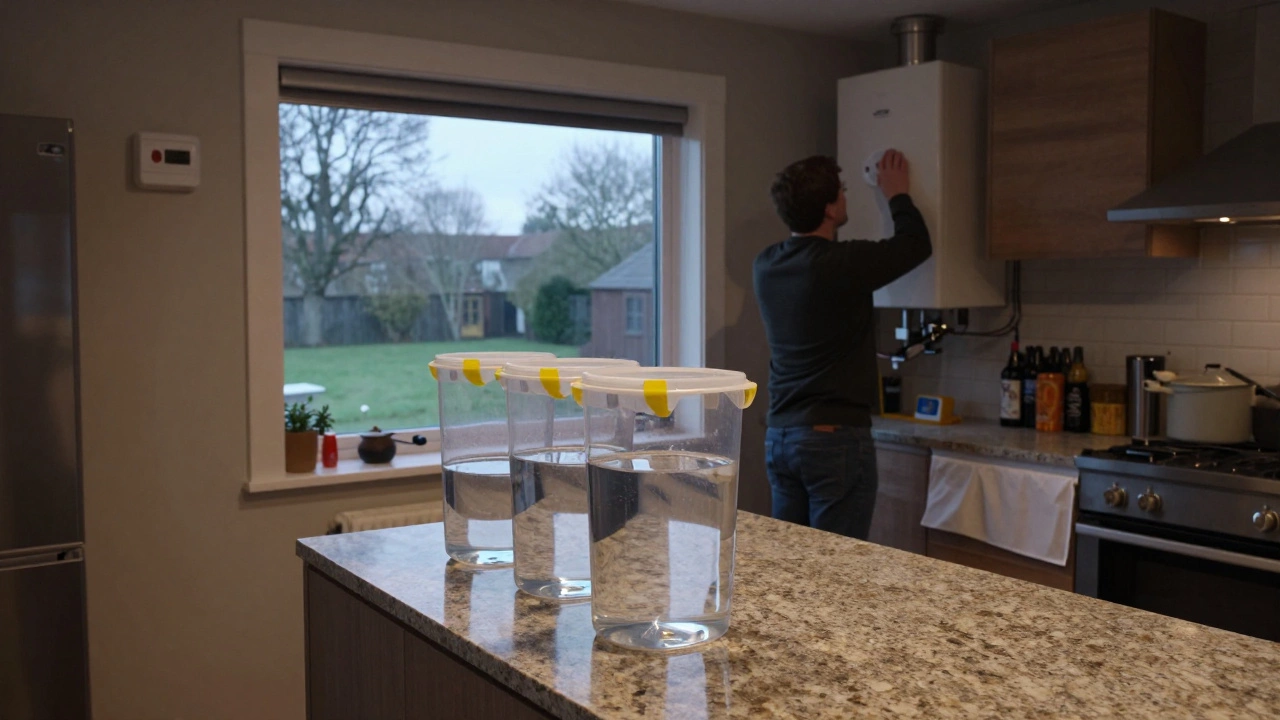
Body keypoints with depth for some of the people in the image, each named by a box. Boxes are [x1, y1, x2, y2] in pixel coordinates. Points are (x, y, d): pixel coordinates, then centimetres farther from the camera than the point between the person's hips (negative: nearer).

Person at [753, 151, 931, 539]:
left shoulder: (766, 265, 4)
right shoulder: (843, 263, -16)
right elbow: (916, 244, 2)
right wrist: (897, 195, 19)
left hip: (779, 435, 7)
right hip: (835, 438, -7)